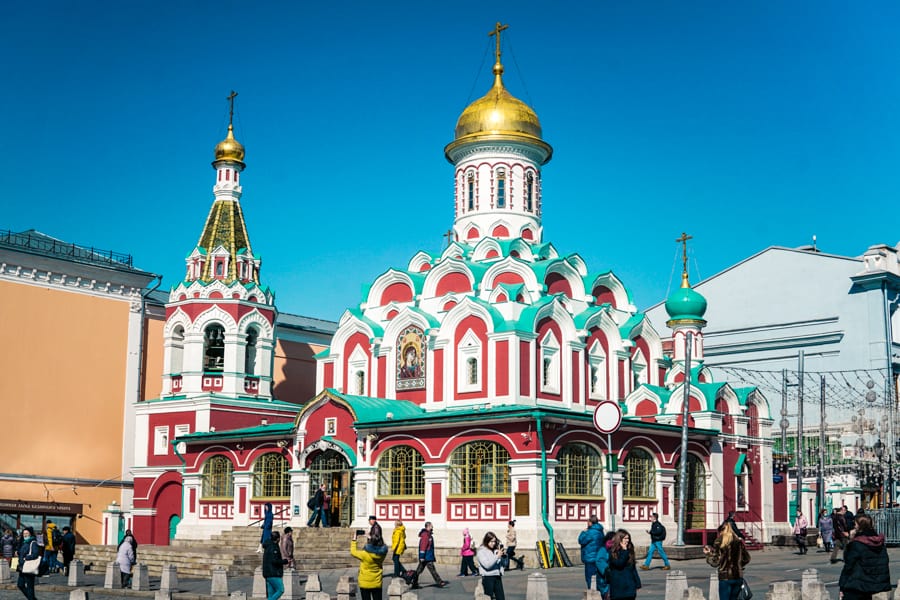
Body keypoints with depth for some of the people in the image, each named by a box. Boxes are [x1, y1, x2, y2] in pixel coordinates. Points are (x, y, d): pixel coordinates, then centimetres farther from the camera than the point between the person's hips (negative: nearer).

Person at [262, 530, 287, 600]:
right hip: (274, 574, -10)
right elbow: (274, 561, -22)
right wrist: (285, 561, -12)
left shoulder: (268, 546, 16)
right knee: (280, 590, -7)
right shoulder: (273, 548, -15)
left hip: (268, 574, 10)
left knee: (271, 593, 8)